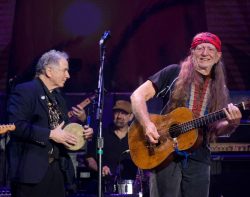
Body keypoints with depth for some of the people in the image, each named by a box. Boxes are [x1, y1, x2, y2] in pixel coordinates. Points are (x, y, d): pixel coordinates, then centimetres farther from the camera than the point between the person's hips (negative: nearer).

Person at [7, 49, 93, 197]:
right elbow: (16, 125, -20)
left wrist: (82, 132, 7)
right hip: (31, 169, -8)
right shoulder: (25, 91, -8)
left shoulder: (58, 97, 20)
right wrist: (50, 134, -19)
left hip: (57, 168, 8)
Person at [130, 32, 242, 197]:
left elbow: (216, 129, 11)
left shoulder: (221, 90, 12)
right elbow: (138, 95, -3)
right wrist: (147, 125, -17)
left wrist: (232, 124, -11)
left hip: (198, 160, 4)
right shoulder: (174, 73, 1)